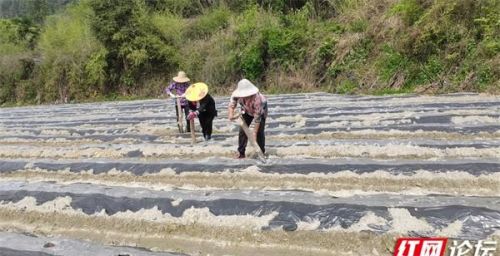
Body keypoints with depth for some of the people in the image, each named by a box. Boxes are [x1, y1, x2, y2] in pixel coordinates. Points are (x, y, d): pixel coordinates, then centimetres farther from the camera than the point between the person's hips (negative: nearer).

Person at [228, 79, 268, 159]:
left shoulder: (257, 99, -44)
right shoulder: (236, 94, -33)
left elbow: (257, 118, -38)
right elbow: (231, 105, -26)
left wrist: (254, 134, -34)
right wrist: (231, 114, -49)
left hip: (261, 109, -4)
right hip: (247, 110, 4)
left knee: (259, 131, -13)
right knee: (242, 130, -4)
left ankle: (261, 153, 2)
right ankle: (241, 153, 5)